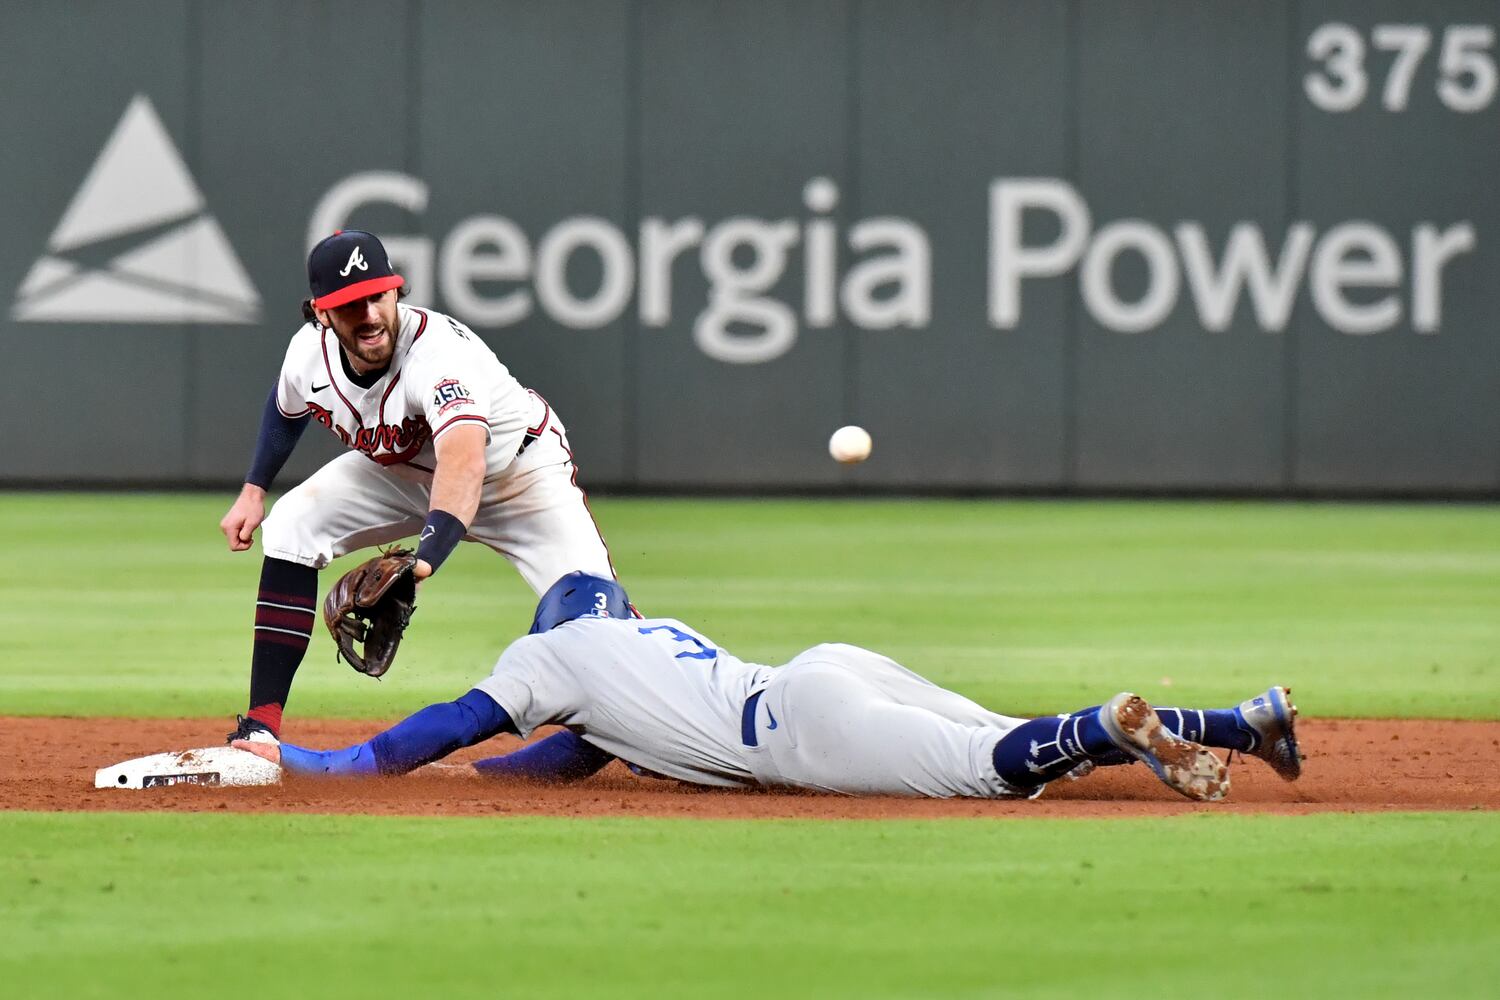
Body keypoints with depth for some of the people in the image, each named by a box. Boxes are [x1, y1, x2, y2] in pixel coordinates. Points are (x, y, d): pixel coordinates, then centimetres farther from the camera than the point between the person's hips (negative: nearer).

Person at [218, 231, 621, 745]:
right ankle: (261, 726, -10)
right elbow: (287, 408, 8)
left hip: (517, 468, -5)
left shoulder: (440, 351, -42)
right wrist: (253, 490, 6)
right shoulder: (310, 352, -21)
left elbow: (464, 462, -61)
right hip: (402, 470, 5)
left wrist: (421, 562, -74)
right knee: (292, 526, -15)